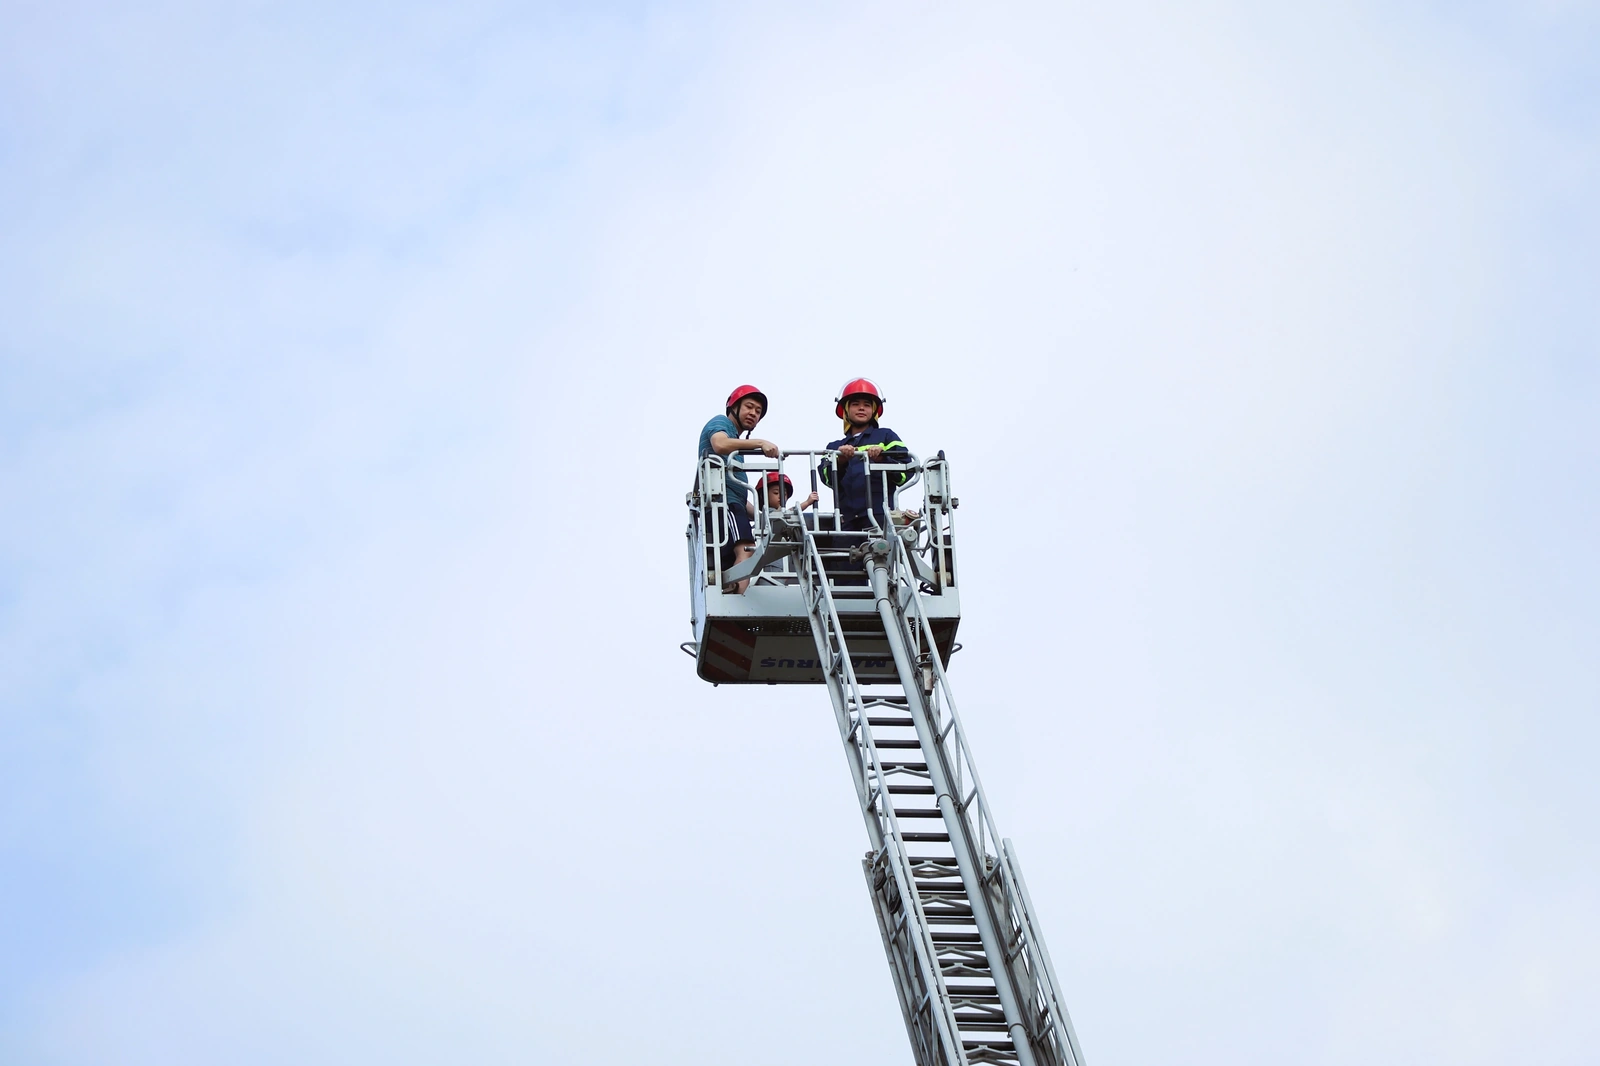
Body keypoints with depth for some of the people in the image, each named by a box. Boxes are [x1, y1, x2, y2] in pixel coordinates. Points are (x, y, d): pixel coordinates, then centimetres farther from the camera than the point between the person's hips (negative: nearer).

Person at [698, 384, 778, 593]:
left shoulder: (737, 445, 35)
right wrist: (760, 443, -23)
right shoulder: (720, 423, 10)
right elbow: (720, 444, -17)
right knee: (746, 551, -30)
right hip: (723, 501, -10)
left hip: (731, 505, 10)